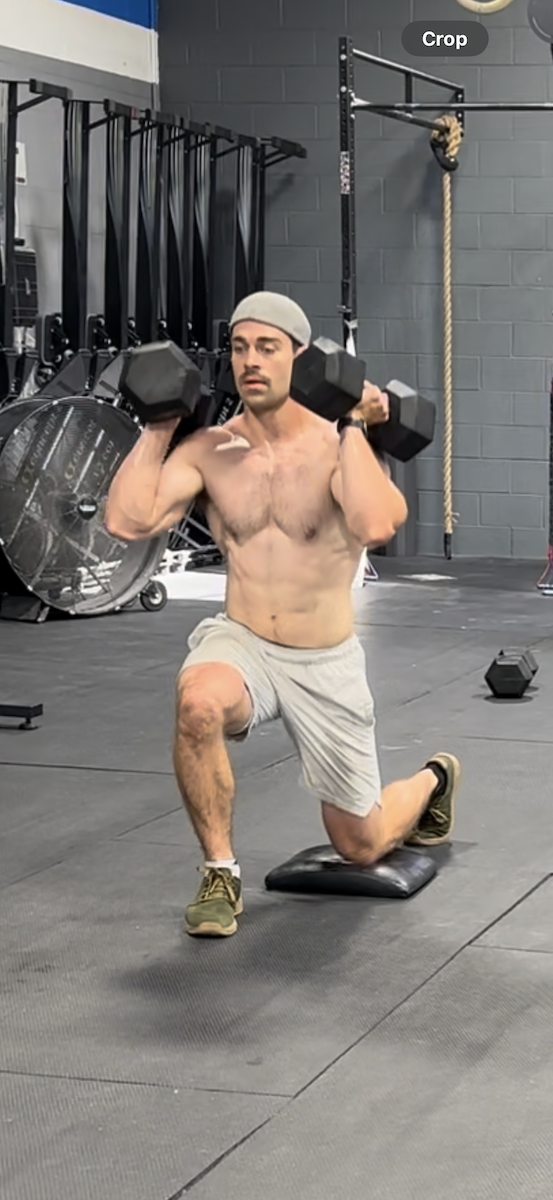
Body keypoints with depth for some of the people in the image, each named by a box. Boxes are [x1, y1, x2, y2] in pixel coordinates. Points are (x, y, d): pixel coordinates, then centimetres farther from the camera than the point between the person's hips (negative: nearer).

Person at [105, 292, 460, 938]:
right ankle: (220, 875, -17)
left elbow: (375, 526, -34)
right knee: (198, 701, -38)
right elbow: (127, 521, -19)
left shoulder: (336, 445, -14)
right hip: (241, 644, 1)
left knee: (361, 847, 11)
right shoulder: (208, 450, -6)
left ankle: (432, 781, 48)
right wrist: (158, 427, -14)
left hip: (326, 664, -1)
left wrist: (352, 426, -27)